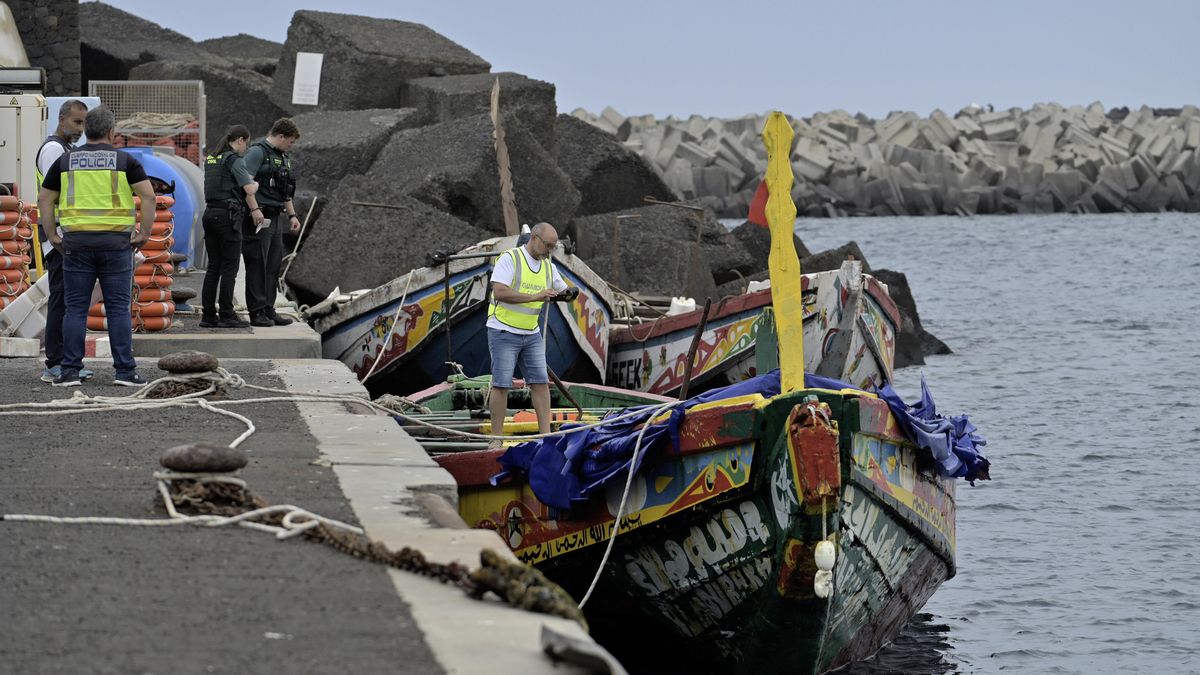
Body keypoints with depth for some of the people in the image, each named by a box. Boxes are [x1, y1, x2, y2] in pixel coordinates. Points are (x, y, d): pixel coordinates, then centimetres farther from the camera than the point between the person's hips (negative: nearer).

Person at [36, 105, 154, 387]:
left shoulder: (66, 160, 8)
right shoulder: (125, 160, 1)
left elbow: (44, 199, 8)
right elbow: (148, 196, -7)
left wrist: (51, 236, 11)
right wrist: (144, 234, -2)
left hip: (76, 241, 1)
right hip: (116, 242, -1)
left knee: (76, 308, 4)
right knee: (118, 308, 2)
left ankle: (70, 371, 1)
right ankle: (125, 370, 0)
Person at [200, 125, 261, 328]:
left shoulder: (211, 159, 15)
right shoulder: (233, 159, -9)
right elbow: (249, 189, -15)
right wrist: (255, 209, 5)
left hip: (210, 213, 8)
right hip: (228, 214, -8)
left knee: (213, 266, 9)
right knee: (229, 267, -4)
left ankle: (208, 315, 8)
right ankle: (226, 316, -4)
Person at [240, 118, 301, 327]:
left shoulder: (283, 157, 19)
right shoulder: (258, 152, -11)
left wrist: (292, 215, 24)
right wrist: (254, 210, -28)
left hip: (274, 219, 9)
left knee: (273, 266, 11)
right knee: (257, 266, -6)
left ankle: (268, 310, 17)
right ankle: (256, 313, -4)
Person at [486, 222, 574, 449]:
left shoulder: (548, 266, 9)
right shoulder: (510, 259, -12)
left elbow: (563, 290, 21)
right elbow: (499, 292, -23)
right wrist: (535, 296, -25)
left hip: (531, 334, 6)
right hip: (504, 331, -6)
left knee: (541, 382, 0)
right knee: (501, 385, -5)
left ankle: (545, 434, 1)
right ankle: (497, 439, -1)